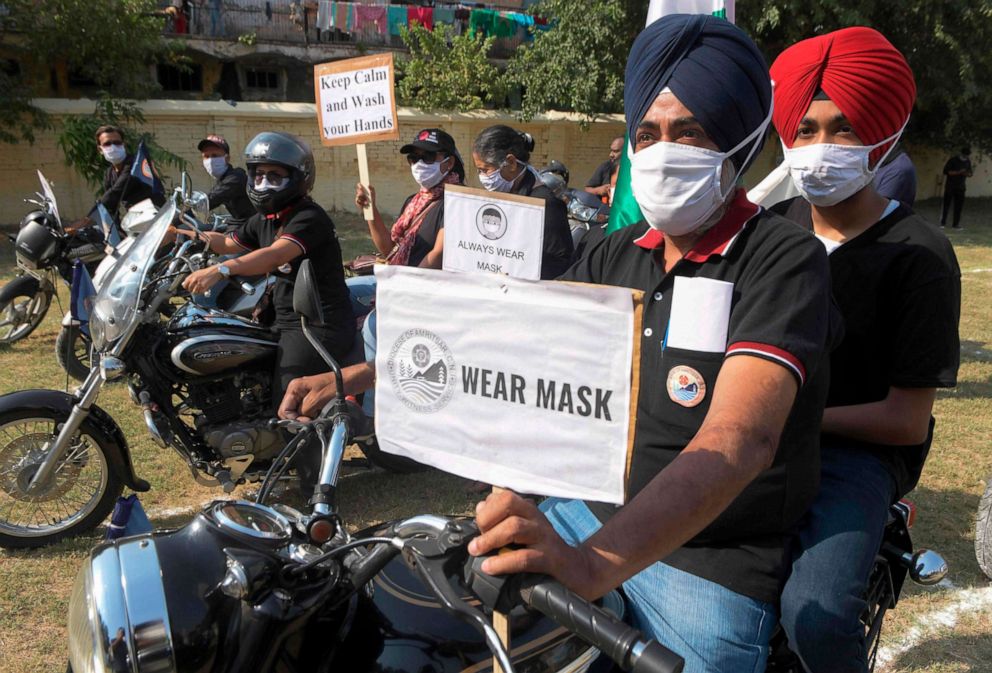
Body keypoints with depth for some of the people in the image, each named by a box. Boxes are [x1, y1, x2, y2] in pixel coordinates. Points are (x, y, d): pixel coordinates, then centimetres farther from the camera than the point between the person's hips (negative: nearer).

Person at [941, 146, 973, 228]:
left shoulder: (968, 161, 7)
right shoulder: (953, 160, -9)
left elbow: (970, 172, 14)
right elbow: (946, 171, -14)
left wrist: (969, 174, -11)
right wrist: (958, 172, -22)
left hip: (960, 187, 5)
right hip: (950, 186, -5)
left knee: (959, 205, 1)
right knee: (946, 204, -5)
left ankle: (956, 223, 7)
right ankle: (943, 222, 5)